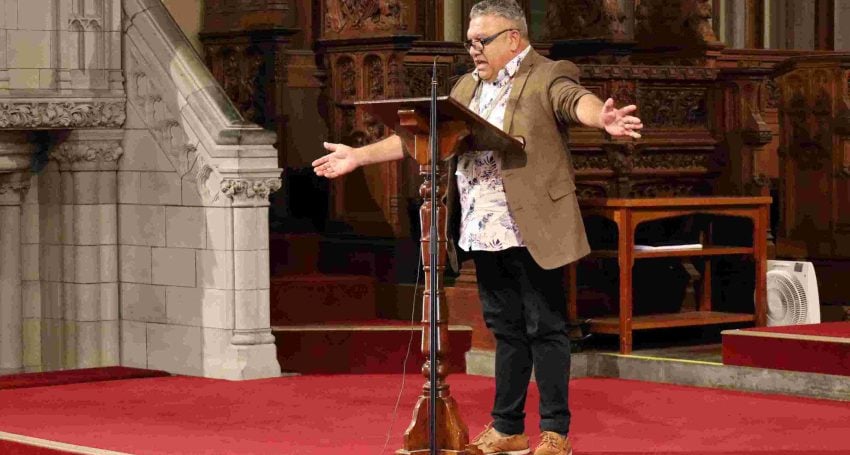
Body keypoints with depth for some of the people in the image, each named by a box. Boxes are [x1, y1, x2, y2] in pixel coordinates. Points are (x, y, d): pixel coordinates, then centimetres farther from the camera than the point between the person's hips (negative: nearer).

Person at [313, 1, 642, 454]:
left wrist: (604, 118, -48)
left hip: (530, 231, -7)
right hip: (483, 232, 7)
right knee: (505, 330, 13)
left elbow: (577, 101, -26)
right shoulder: (467, 87, 18)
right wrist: (360, 155, 22)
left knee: (544, 328, -1)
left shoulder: (546, 77, -5)